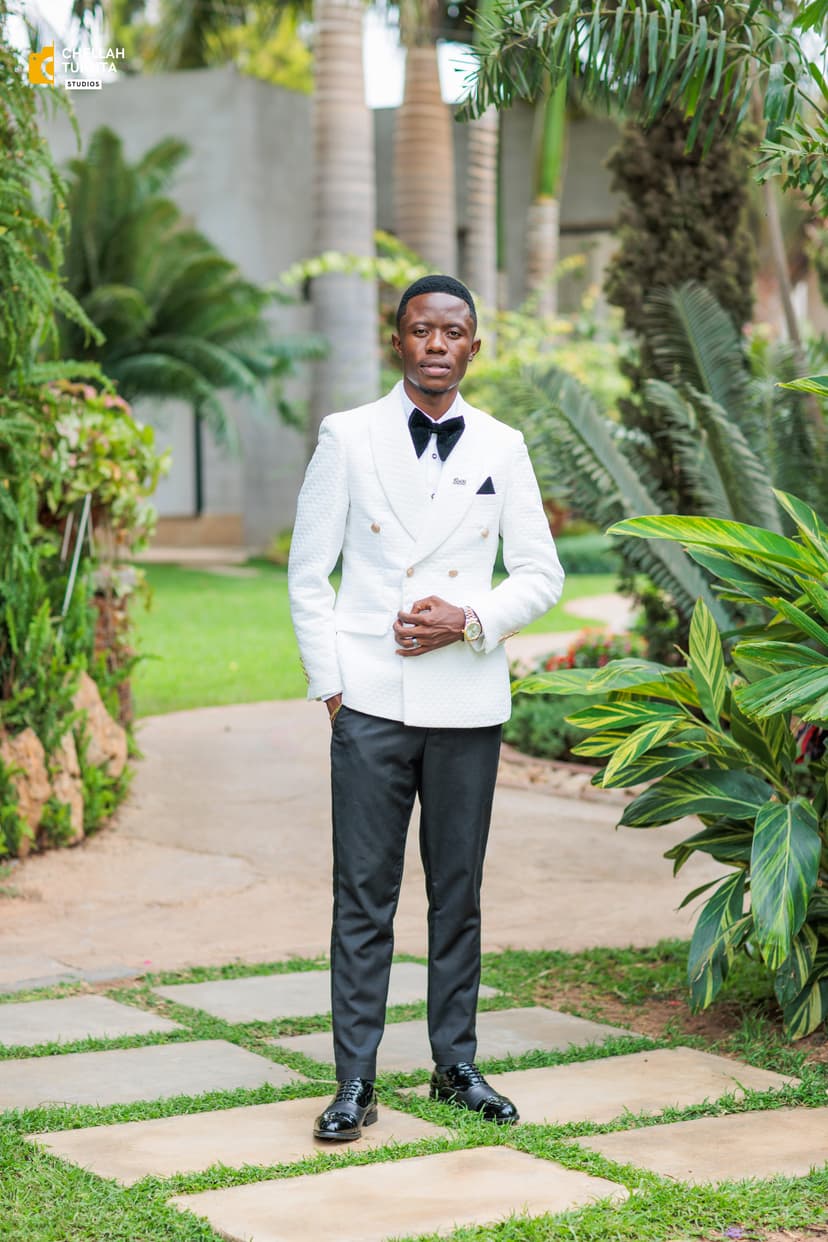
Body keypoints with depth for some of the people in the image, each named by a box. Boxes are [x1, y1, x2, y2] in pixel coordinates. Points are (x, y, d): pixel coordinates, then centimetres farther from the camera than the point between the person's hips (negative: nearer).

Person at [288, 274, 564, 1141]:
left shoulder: (502, 449, 7)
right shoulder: (348, 438, 3)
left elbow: (541, 573, 9)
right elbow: (308, 574, 4)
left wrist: (471, 621, -8)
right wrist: (329, 685, -3)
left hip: (466, 705, 2)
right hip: (371, 703, -2)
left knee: (459, 893, 9)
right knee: (363, 894, -1)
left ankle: (456, 1065, 20)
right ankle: (355, 1082, 5)